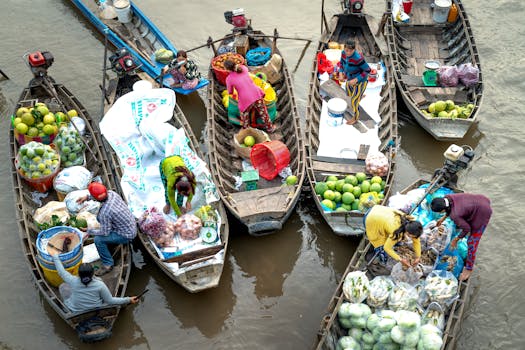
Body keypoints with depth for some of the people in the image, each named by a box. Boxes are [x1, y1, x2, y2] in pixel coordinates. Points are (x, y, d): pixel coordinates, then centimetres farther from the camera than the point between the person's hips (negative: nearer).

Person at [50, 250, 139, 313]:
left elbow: (61, 272, -8)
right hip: (97, 311, 0)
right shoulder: (99, 285, -28)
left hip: (75, 311, 0)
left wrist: (55, 256, 6)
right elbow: (110, 301, -21)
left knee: (63, 286, 17)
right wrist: (128, 300, -14)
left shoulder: (73, 281, -26)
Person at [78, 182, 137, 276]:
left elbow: (105, 233, -21)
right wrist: (87, 197, 5)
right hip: (132, 225, 9)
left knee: (98, 239, -16)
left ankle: (108, 264, 1)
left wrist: (88, 230, -9)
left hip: (126, 236, -8)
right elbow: (102, 193, 13)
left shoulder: (105, 212, -33)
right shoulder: (112, 193, -13)